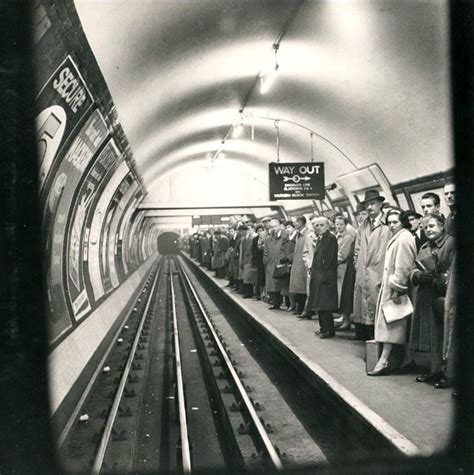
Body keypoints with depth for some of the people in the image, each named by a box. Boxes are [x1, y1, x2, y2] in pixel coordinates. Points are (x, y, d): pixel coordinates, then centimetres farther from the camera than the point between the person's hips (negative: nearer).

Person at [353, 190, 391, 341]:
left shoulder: (387, 224, -3)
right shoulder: (363, 226, 16)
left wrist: (385, 274, -7)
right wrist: (357, 265, 9)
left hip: (377, 274, -5)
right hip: (362, 273, 6)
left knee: (375, 305, -5)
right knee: (360, 304, 7)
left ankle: (375, 335, 2)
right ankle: (361, 333, 15)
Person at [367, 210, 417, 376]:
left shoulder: (403, 238, -15)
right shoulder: (397, 238, 17)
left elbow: (403, 267, -20)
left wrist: (396, 289, -20)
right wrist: (391, 286, 15)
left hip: (394, 288, -10)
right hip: (390, 286, 10)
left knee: (390, 324, -9)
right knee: (390, 323, 10)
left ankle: (384, 360, -7)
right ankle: (385, 360, 14)